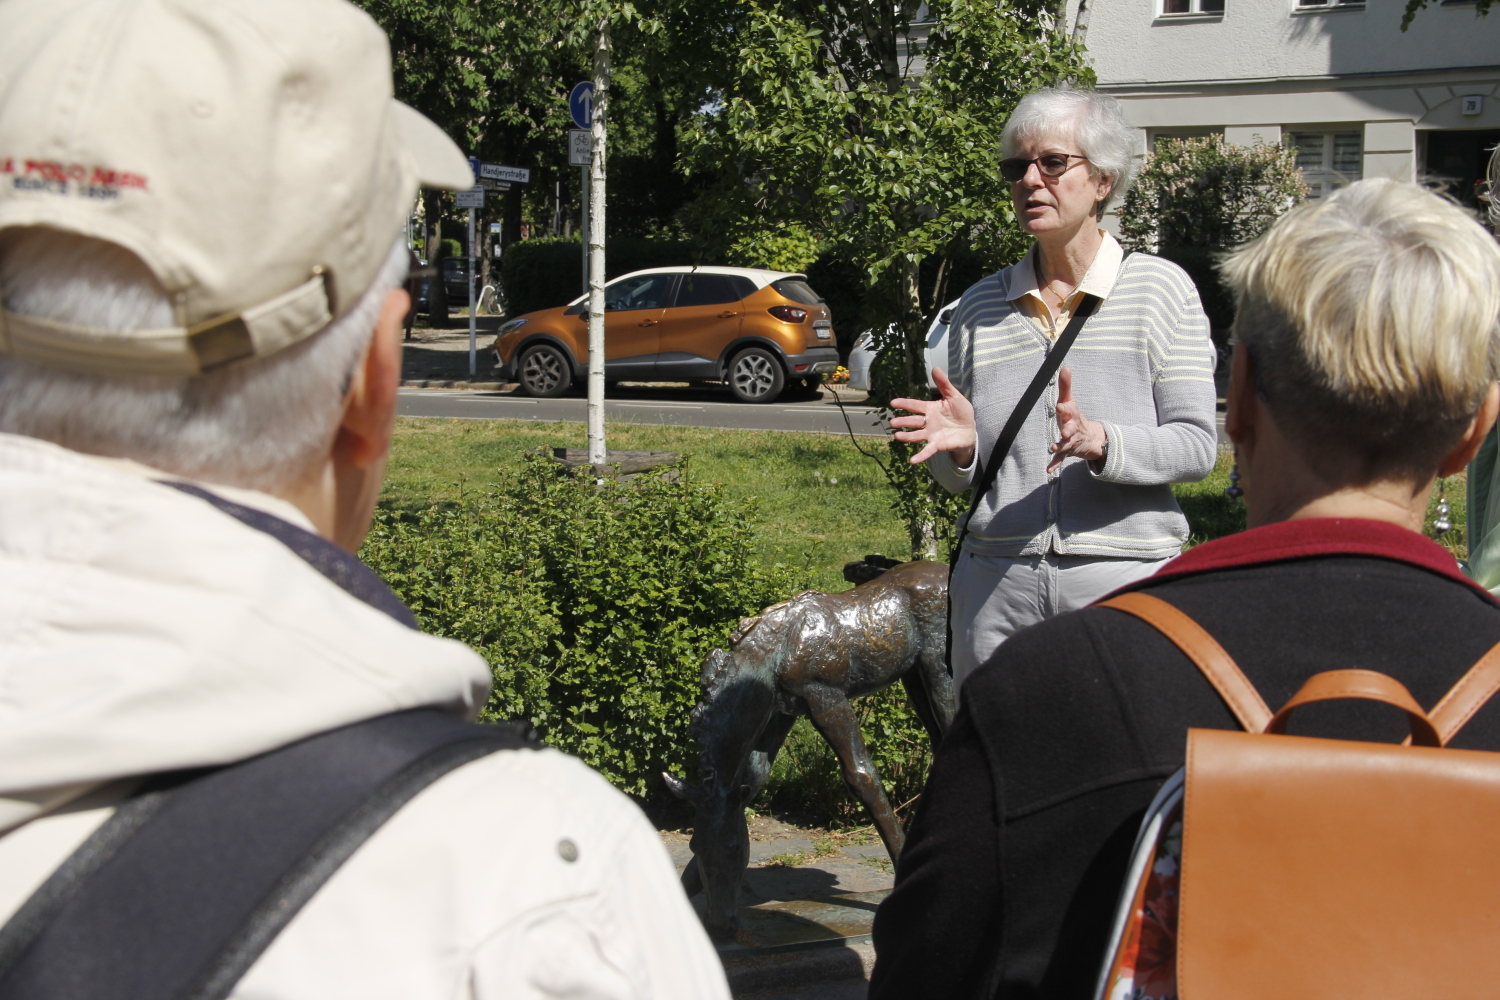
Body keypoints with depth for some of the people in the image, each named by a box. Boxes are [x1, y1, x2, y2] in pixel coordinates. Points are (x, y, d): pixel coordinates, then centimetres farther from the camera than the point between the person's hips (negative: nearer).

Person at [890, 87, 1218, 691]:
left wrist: (1100, 443, -23)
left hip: (1123, 579, -3)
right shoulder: (980, 307, 10)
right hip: (996, 584, 3)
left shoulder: (1159, 289, 0)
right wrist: (959, 447, -8)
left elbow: (1196, 446, -6)